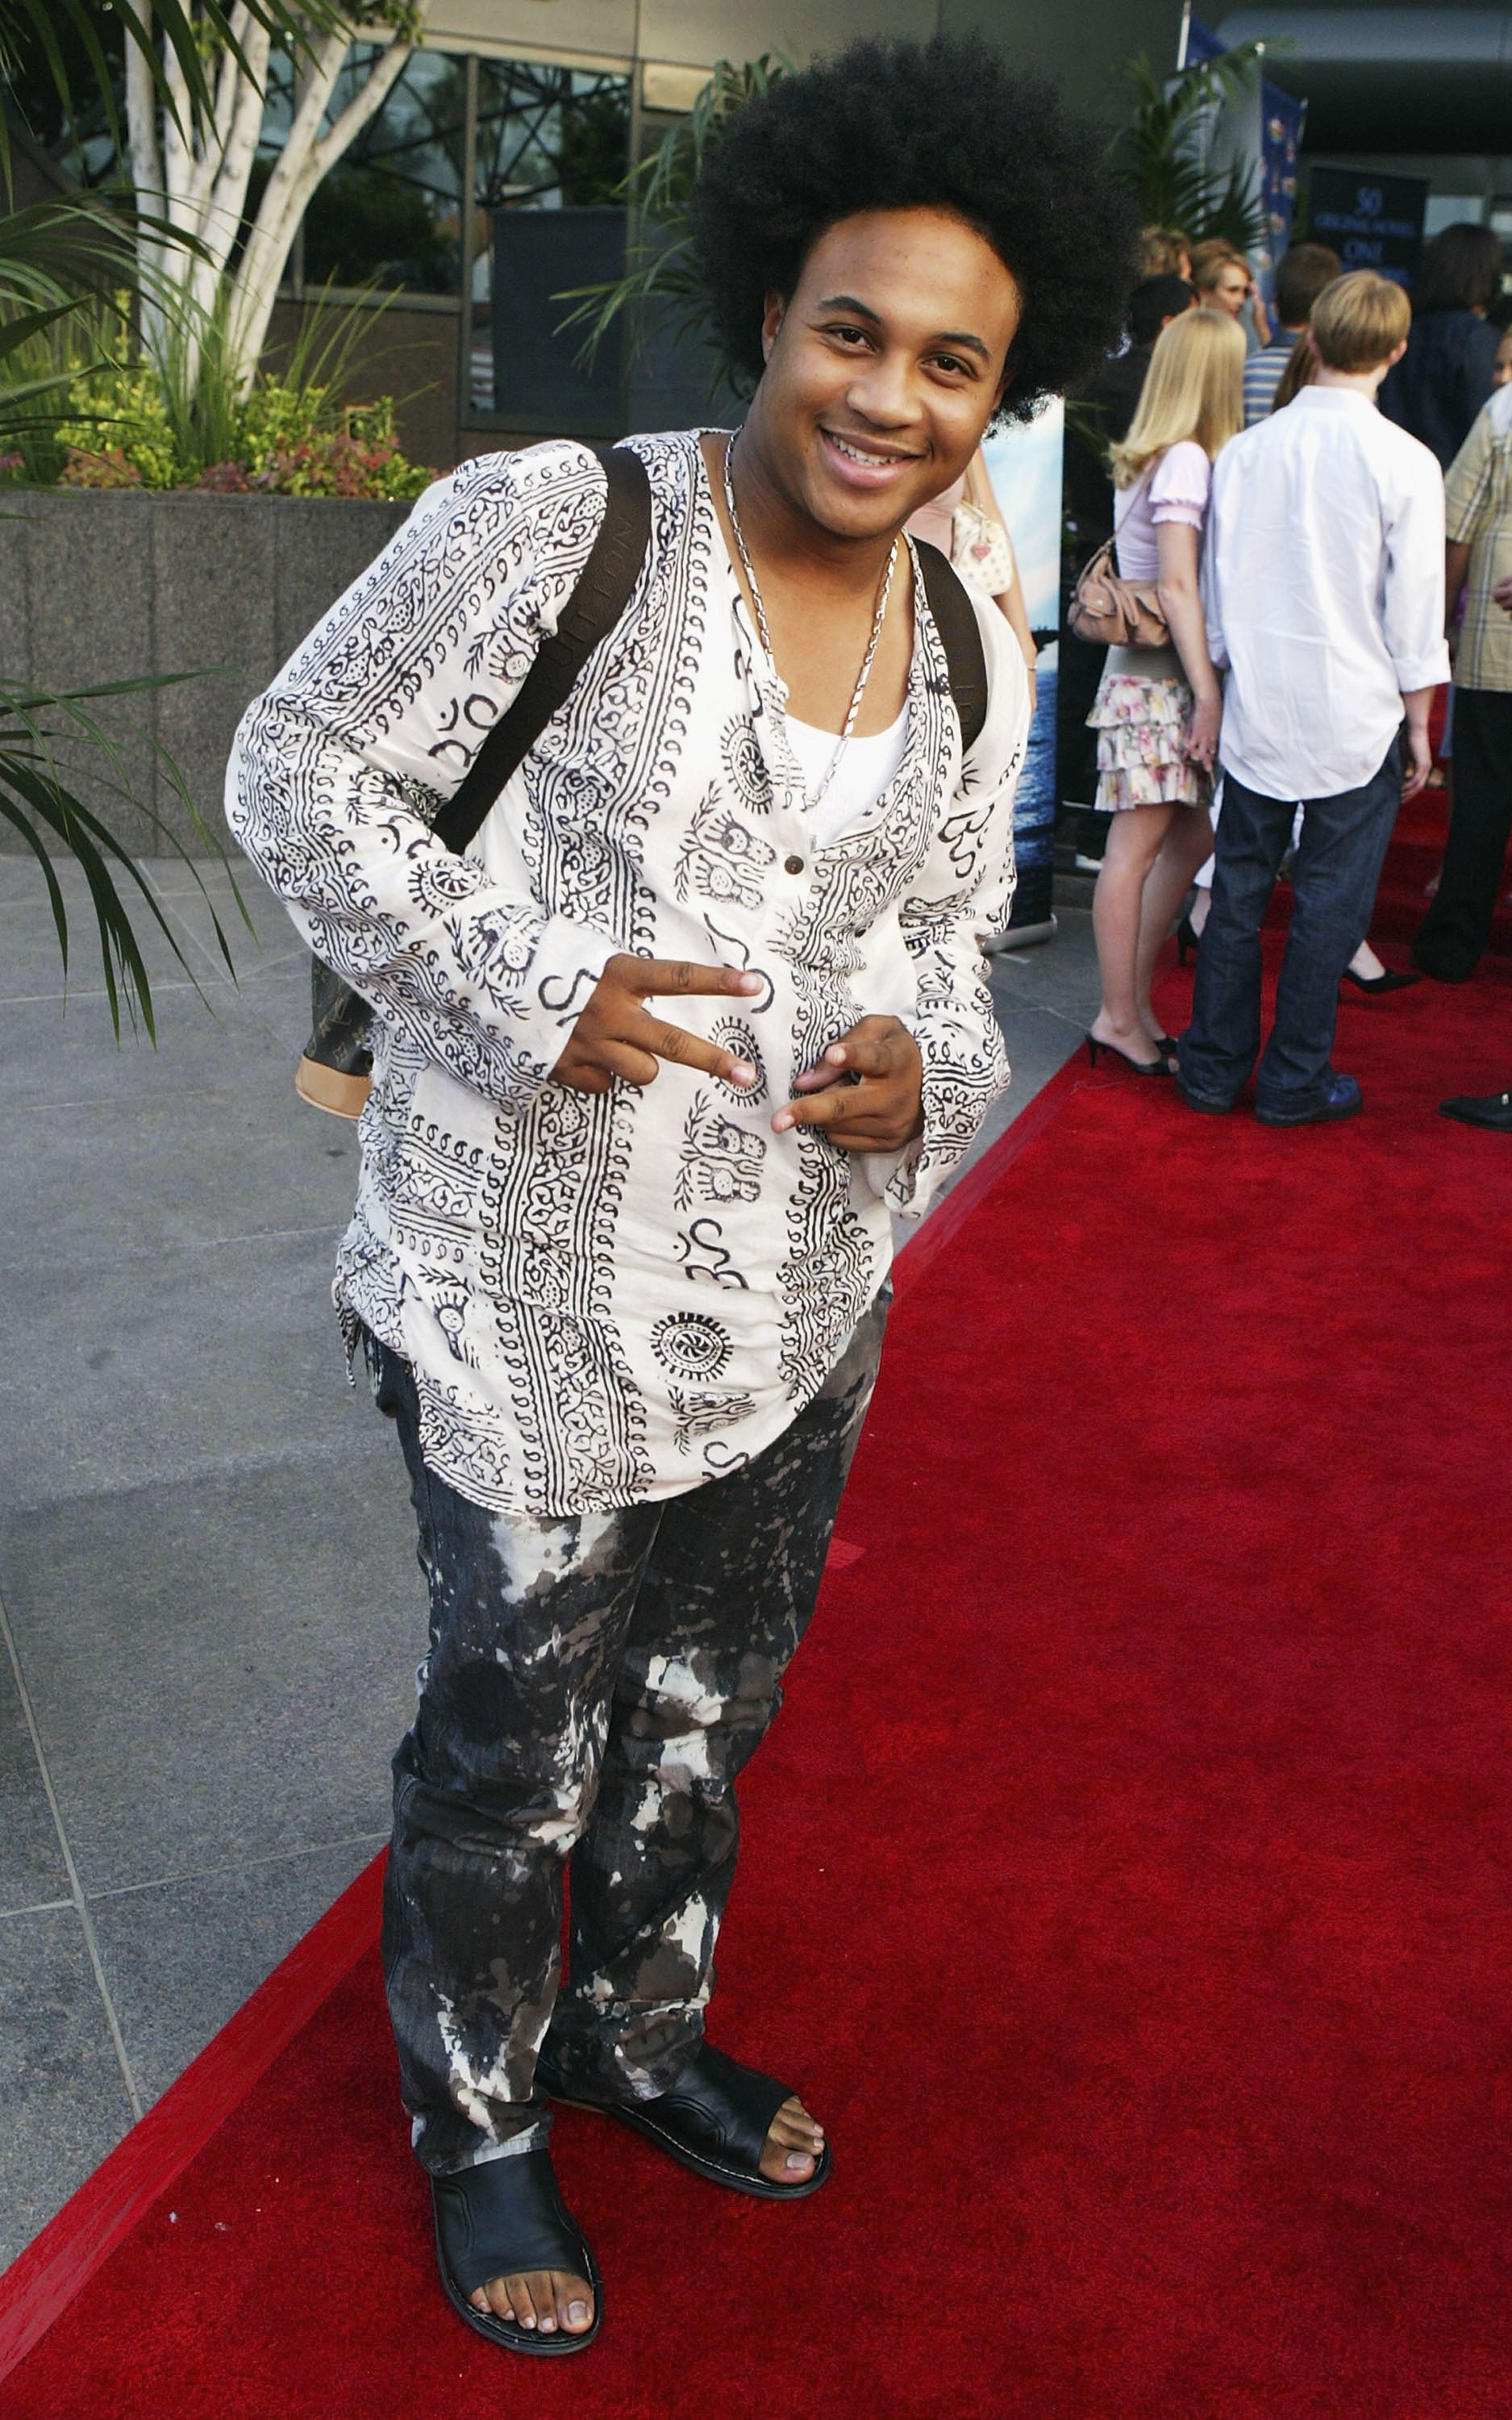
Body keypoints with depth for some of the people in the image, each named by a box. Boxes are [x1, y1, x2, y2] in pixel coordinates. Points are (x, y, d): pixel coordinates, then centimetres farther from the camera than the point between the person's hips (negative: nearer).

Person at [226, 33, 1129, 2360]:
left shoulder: (973, 654, 4)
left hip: (807, 1283, 6)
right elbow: (299, 769, -10)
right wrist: (529, 987, -20)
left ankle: (640, 2026, 51)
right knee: (515, 1744, 10)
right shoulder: (553, 524, -15)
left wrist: (928, 1073, -7)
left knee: (711, 1700, 23)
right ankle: (479, 2127, 39)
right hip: (539, 1287, -5)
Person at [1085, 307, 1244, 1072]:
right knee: (1136, 849, -3)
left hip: (1154, 674, 9)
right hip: (1158, 680, -9)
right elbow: (1177, 585, -17)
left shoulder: (1146, 456, 13)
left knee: (1190, 838, 12)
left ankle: (1132, 1003, 17)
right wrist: (1206, 692, -18)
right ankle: (1120, 1018, 4)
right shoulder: (1188, 459, -12)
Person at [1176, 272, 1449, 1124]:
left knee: (1238, 889, 12)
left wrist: (1212, 692, 17)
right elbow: (1414, 608, -7)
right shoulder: (1405, 462, -10)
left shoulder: (1245, 450, 0)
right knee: (1330, 901, 6)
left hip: (1258, 708, 4)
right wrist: (1419, 723, 3)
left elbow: (1215, 585, 7)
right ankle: (1296, 1081, 14)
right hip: (1356, 717, -3)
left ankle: (1215, 1067, 19)